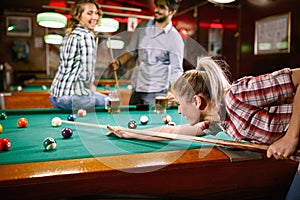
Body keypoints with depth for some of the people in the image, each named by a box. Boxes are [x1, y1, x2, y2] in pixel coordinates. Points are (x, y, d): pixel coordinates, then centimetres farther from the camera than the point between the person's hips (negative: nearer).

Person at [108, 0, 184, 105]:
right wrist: (119, 62, -5)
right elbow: (131, 51, 13)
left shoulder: (175, 38, -8)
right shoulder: (143, 27, 5)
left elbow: (176, 71, -7)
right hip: (136, 90, 5)